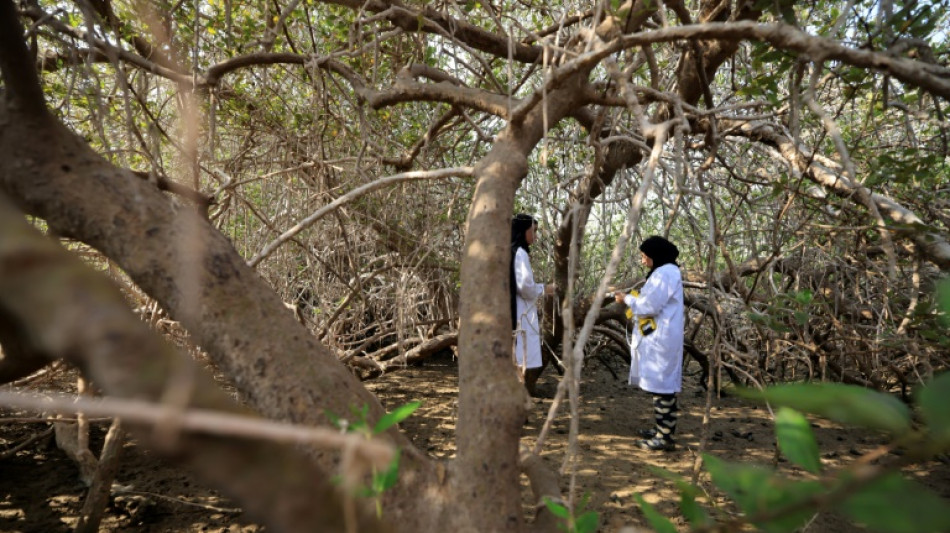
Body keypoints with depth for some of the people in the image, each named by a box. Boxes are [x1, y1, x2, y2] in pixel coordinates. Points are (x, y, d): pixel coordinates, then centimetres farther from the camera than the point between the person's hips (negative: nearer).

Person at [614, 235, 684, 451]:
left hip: (660, 338, -11)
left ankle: (665, 437, 0)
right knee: (663, 384, 15)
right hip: (659, 336, 11)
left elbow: (650, 307, -19)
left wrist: (627, 299, -6)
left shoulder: (664, 274, -17)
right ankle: (663, 428, 25)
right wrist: (635, 298, 9)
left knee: (661, 385, -6)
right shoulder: (666, 271, 16)